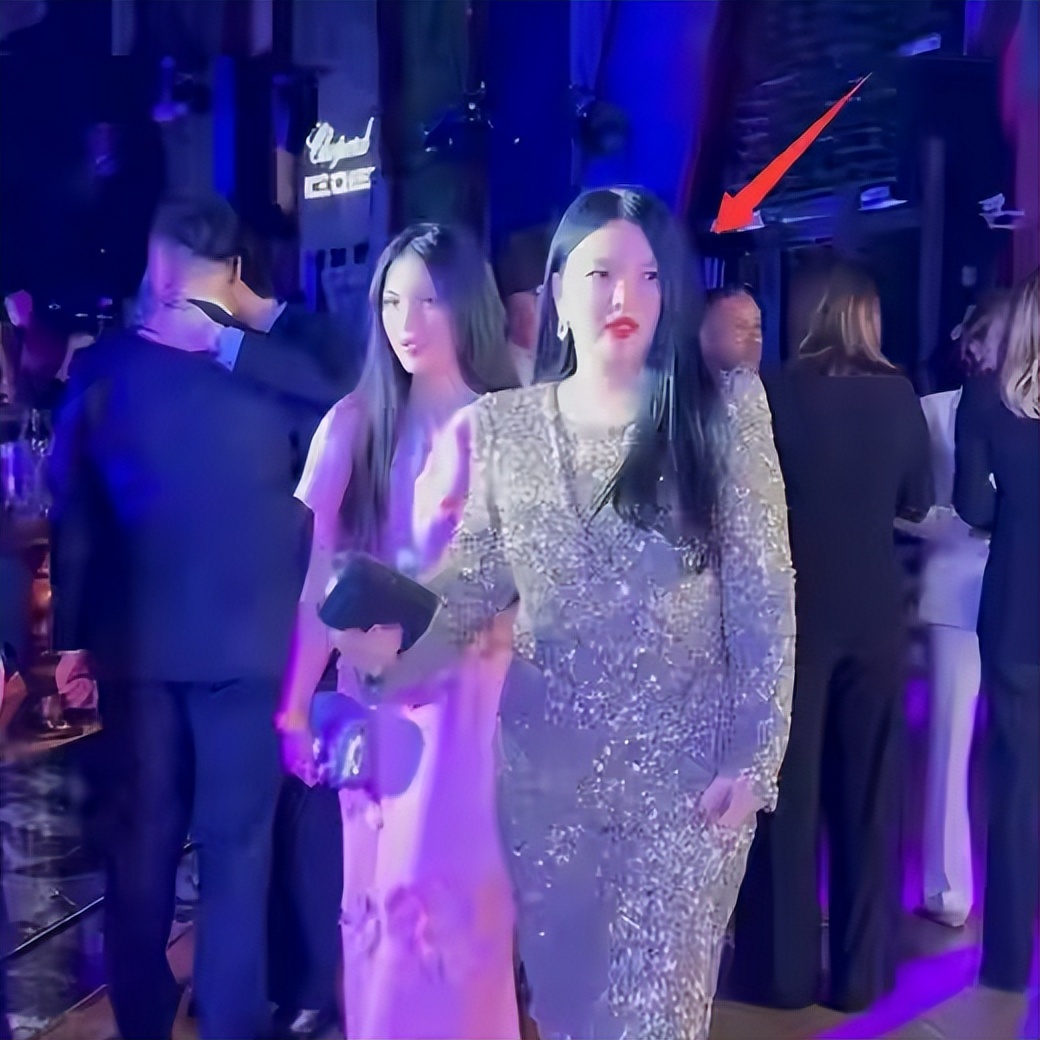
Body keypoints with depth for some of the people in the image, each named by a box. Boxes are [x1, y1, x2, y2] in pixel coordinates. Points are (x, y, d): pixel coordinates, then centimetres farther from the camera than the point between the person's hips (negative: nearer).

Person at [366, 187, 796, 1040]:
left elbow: (764, 593, -5)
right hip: (544, 764, 3)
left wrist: (756, 755, -8)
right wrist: (376, 674, -14)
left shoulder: (725, 408, -6)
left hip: (684, 764, -2)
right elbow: (467, 586, 1)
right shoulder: (500, 426, 1)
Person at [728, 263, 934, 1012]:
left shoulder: (778, 390, -10)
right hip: (875, 607, 2)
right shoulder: (898, 394, -1)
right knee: (869, 786, 13)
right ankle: (863, 969, 23)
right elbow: (917, 502, 7)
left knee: (789, 782, 8)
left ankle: (783, 968, 18)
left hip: (795, 604, -2)